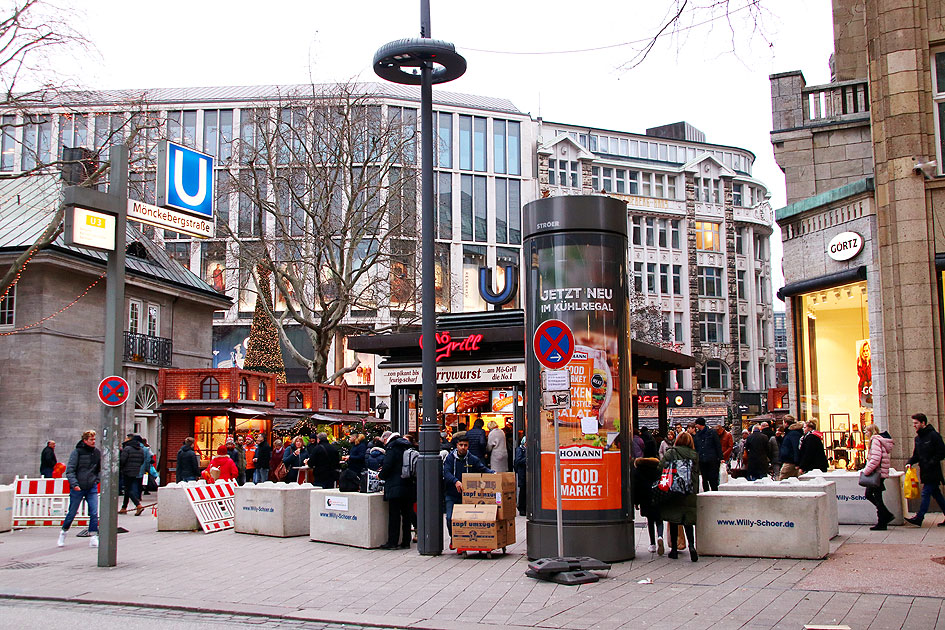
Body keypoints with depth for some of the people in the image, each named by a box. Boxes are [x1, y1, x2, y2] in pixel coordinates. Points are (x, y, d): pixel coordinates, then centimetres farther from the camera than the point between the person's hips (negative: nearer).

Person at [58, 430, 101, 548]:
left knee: (94, 513, -8)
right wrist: (74, 484, -21)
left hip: (92, 488, 3)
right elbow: (70, 470, -9)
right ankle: (63, 532, 31)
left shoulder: (97, 453, 6)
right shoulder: (77, 452, -7)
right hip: (77, 488, -3)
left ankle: (93, 536, -2)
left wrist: (97, 480, 6)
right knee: (72, 513, 7)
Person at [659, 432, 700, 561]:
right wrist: (695, 491, 14)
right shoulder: (695, 455, 5)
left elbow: (661, 469, -6)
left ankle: (674, 549, 8)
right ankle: (691, 545, -15)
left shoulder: (669, 454, -2)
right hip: (689, 493, 2)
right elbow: (697, 474, 8)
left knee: (673, 520, 6)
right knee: (688, 520, 6)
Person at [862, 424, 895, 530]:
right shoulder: (882, 440, 17)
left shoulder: (876, 440, -13)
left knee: (877, 497, -3)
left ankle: (881, 523, 3)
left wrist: (867, 470, -17)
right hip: (882, 473, 10)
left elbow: (875, 459, -24)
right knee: (868, 494, 16)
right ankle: (887, 515, 16)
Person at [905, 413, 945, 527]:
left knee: (926, 493, -10)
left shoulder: (933, 435, -12)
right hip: (925, 471, 8)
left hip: (933, 472, -8)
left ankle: (919, 518, -10)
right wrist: (910, 462, 0)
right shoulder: (918, 438, 13)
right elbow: (916, 455, 19)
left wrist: (930, 464, -18)